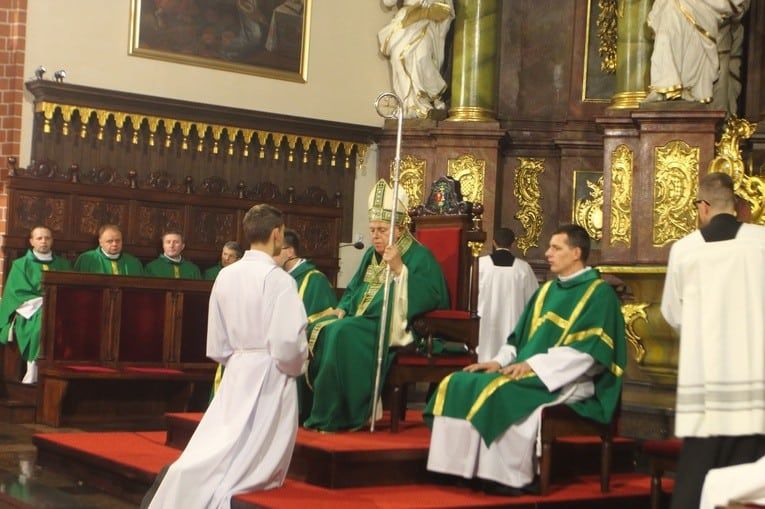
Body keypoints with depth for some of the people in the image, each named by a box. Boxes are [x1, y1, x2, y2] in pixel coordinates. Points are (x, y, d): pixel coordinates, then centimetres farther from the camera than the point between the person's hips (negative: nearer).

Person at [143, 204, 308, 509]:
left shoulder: (225, 276, 4)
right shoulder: (279, 280, -15)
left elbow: (216, 342, 9)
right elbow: (288, 342, -20)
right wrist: (295, 367, -1)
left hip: (236, 373, 6)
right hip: (270, 376, -5)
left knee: (215, 448, 11)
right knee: (257, 463, 3)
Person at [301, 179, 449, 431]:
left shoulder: (419, 256, -5)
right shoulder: (372, 254, 18)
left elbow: (432, 297, -19)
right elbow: (353, 289, 26)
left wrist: (400, 269, -24)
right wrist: (342, 309, 5)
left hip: (394, 326, -8)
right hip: (361, 320, 8)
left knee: (344, 333, -31)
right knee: (318, 329, -10)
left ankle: (338, 417, -25)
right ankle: (314, 409, -9)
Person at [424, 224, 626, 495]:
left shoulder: (599, 293, -4)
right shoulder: (547, 290, 20)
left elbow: (589, 349, -16)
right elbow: (521, 336, 21)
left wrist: (534, 364, -22)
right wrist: (501, 361, 0)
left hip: (567, 379, -8)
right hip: (528, 371, 8)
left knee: (502, 391, -34)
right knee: (459, 384, -12)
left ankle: (507, 476, -24)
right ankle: (468, 468, -19)